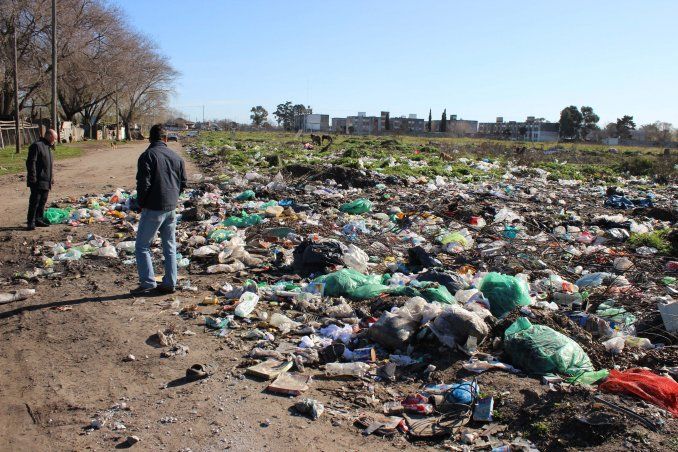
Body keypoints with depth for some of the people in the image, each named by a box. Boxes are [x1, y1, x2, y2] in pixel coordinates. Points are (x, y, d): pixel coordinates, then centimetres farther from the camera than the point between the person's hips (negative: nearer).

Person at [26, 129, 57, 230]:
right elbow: (31, 162, -18)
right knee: (35, 201, -7)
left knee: (43, 201, 13)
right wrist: (33, 177, -21)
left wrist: (51, 177, 24)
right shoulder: (37, 146, -13)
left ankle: (39, 219, 21)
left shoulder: (48, 147, 18)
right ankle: (31, 222, -2)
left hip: (46, 181, 9)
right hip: (38, 181, -9)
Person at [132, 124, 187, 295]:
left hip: (153, 209, -6)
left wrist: (141, 203, -2)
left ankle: (148, 284, 1)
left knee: (142, 246, 4)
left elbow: (143, 183, -16)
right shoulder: (176, 157, 9)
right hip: (171, 208, 6)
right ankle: (170, 283, 17)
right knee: (170, 247, 13)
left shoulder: (147, 156, -10)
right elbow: (183, 184, 12)